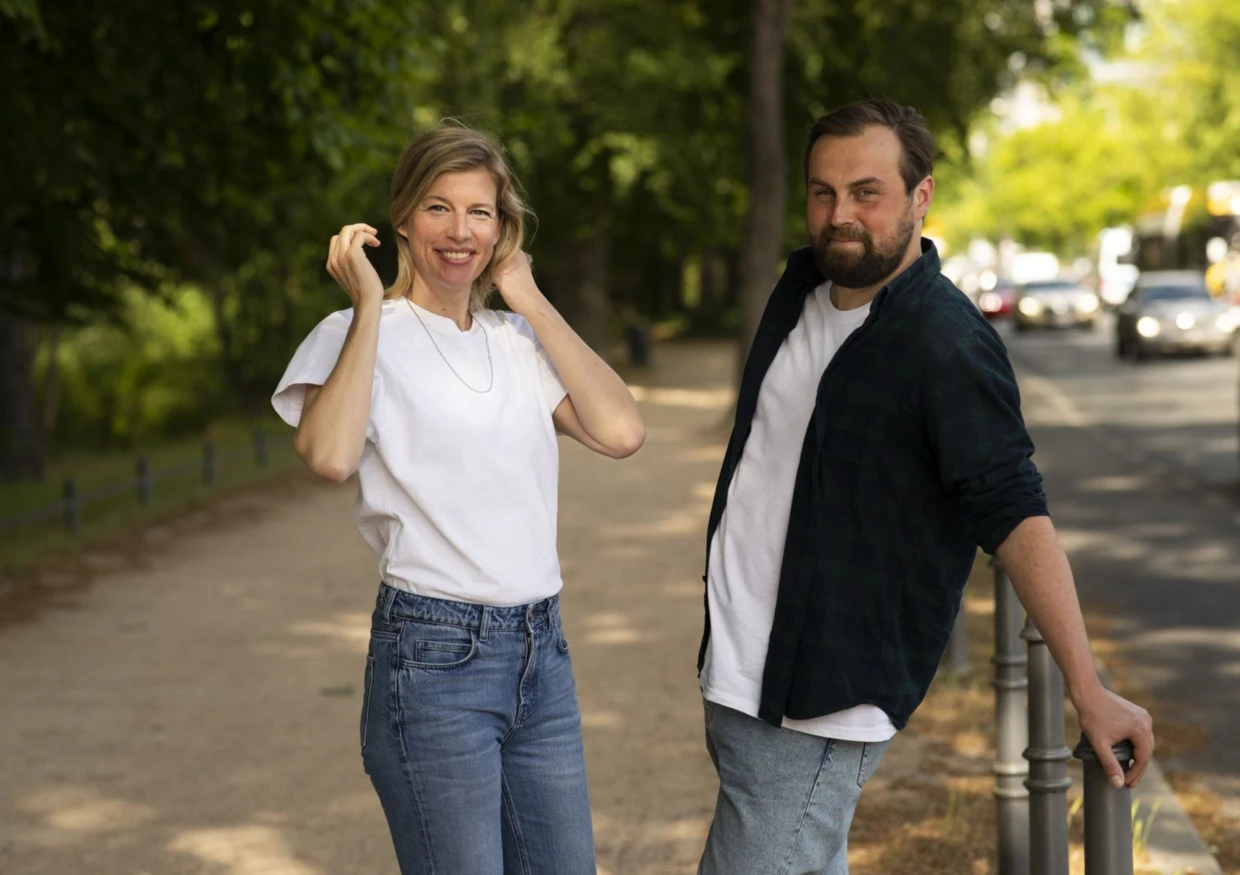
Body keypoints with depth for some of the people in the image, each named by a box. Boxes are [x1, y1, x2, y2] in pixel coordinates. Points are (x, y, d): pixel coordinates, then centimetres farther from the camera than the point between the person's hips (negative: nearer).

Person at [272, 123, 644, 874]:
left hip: (541, 650, 6)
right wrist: (370, 305, -16)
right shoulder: (359, 336, -4)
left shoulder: (518, 341, 12)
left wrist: (532, 302, 0)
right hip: (433, 658, -6)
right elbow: (330, 456, -25)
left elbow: (621, 432, -4)